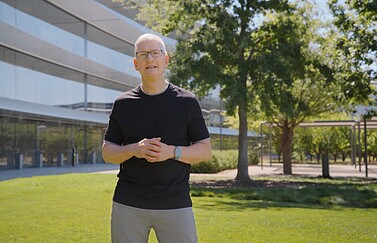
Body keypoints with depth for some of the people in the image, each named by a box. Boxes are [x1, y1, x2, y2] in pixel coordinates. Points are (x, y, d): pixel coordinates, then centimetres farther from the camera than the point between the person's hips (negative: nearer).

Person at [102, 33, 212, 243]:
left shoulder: (187, 101, 4)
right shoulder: (123, 104, 8)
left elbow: (205, 150, 4)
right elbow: (107, 152, 9)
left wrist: (172, 152, -14)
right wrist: (134, 150, -12)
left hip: (175, 204, -1)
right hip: (128, 204, 2)